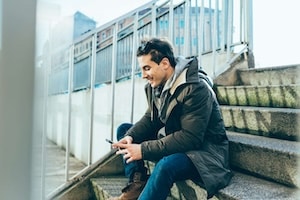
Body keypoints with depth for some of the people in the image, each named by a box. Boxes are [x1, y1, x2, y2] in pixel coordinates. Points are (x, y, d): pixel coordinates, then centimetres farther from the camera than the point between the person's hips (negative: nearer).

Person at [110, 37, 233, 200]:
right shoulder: (156, 85, 0)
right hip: (173, 141, 9)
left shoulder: (195, 89, -25)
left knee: (166, 165, -39)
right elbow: (150, 119, 9)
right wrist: (130, 136, -12)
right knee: (124, 129, 4)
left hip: (202, 149, -8)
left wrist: (143, 150, -29)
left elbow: (190, 138, -29)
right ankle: (137, 183, -11)